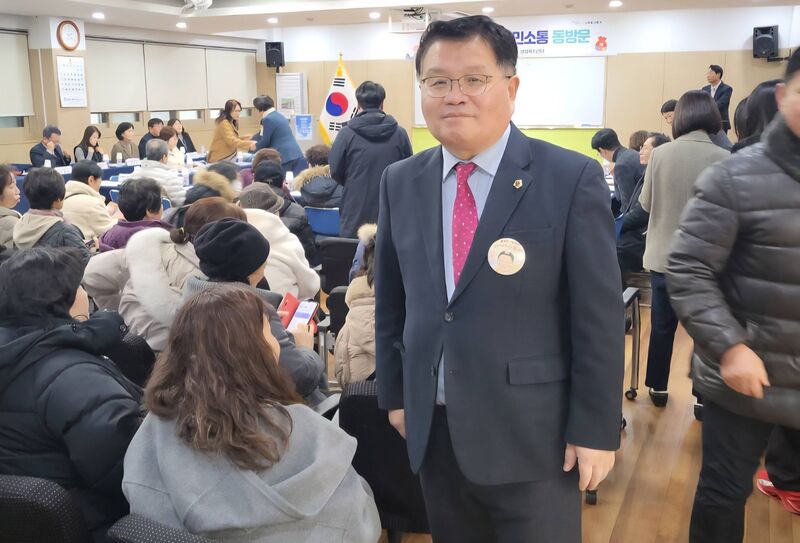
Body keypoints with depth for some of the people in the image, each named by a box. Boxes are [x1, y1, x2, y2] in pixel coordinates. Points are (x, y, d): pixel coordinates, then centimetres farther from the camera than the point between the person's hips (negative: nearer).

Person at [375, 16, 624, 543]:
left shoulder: (573, 179, -11)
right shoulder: (401, 183, 2)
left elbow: (600, 314, -9)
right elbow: (391, 301, 9)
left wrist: (595, 429, -8)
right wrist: (395, 393, 10)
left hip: (531, 433, -3)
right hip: (434, 429, 4)